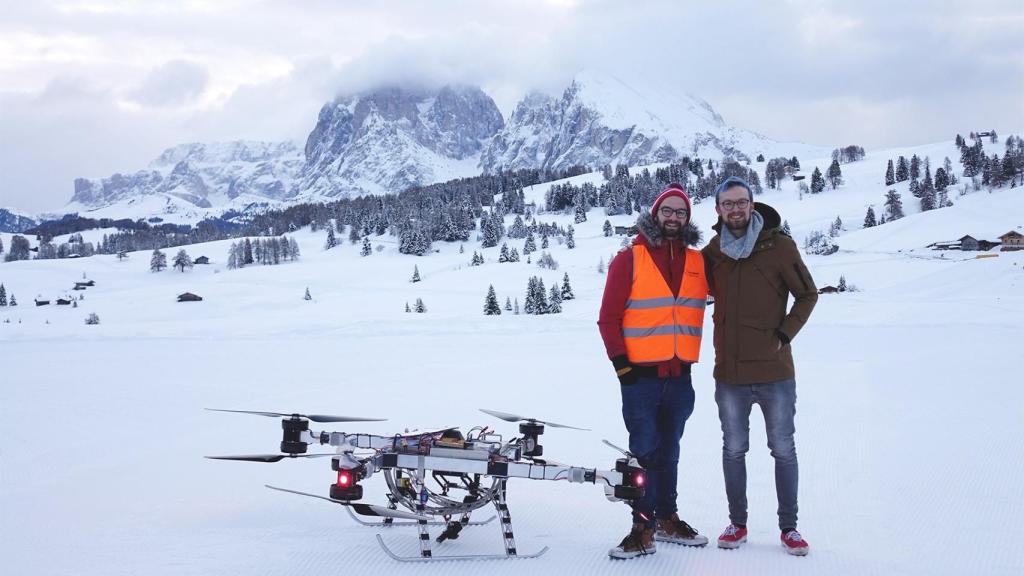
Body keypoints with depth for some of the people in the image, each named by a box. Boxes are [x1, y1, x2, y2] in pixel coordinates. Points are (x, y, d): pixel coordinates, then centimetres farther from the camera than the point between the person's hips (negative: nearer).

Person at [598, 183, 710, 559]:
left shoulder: (698, 261, 8)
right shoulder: (630, 259, -3)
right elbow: (609, 317, -4)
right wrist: (621, 362, -9)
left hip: (680, 376, 4)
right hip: (640, 374, -4)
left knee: (669, 451, 13)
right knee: (645, 452, -5)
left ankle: (666, 518, 25)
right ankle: (643, 528, 2)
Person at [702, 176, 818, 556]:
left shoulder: (779, 246, -6)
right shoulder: (712, 251, 4)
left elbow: (807, 294, 0)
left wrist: (785, 333, -9)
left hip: (774, 371, -3)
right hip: (729, 373, 3)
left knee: (783, 450, 7)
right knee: (733, 450, 11)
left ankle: (789, 527, 16)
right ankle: (737, 523, 23)